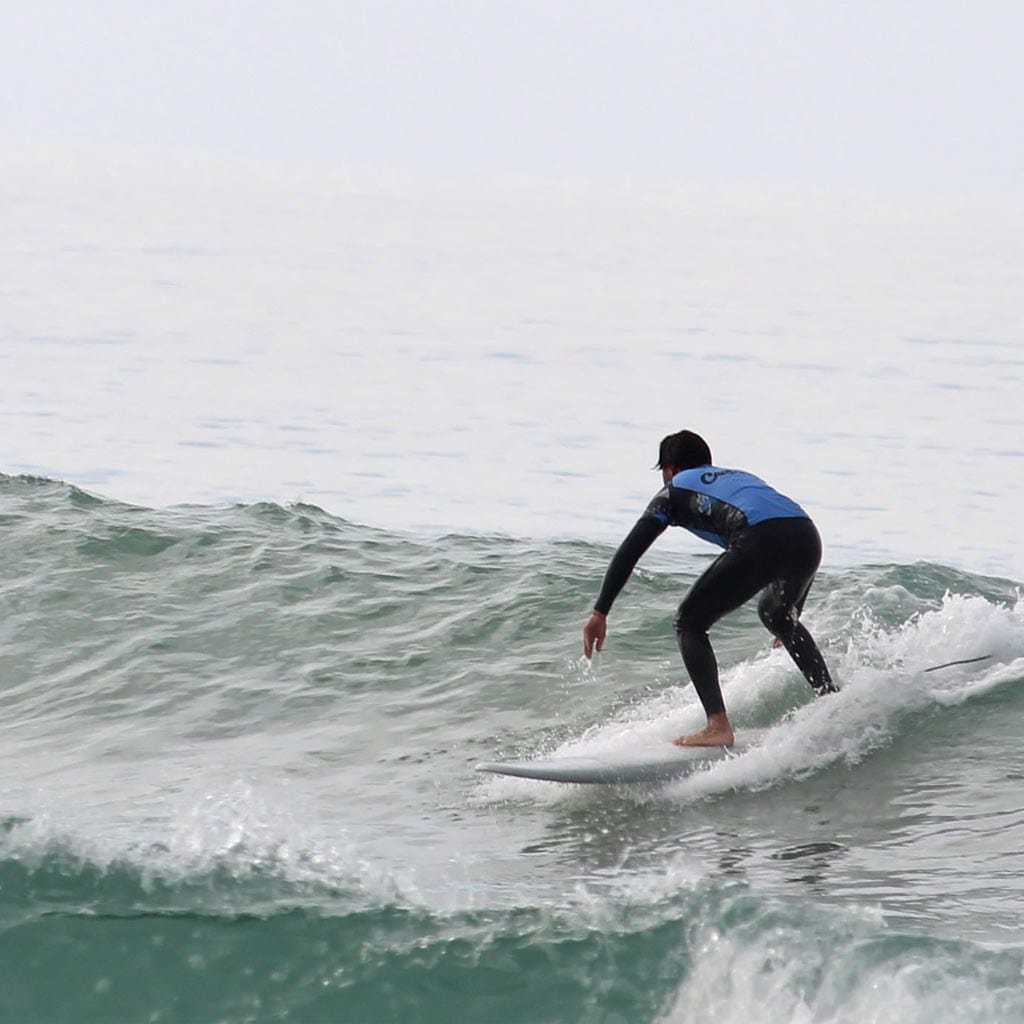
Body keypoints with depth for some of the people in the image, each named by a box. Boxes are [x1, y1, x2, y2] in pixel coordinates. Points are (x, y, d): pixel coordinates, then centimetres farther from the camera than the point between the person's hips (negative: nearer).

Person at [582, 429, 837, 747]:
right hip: (808, 538, 6)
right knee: (776, 614, 36)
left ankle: (718, 726, -7)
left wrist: (600, 613, 12)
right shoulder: (741, 477, 40)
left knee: (690, 624, 8)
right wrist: (793, 615, 50)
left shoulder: (675, 490, 25)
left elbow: (629, 552, 13)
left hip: (761, 542, -6)